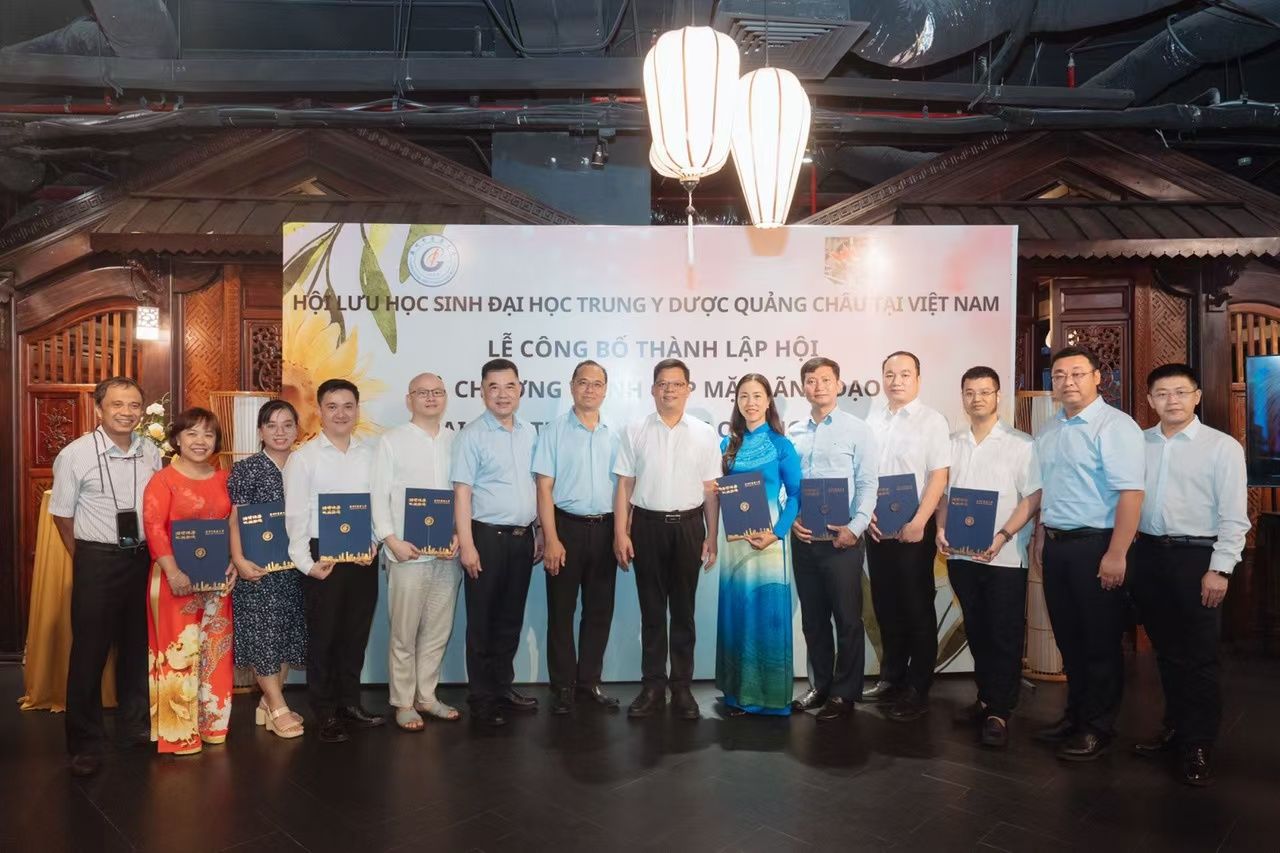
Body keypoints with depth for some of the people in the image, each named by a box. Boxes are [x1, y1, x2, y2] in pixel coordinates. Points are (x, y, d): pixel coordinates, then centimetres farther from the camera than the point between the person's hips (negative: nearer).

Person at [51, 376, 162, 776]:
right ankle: (85, 742, 21)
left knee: (138, 646, 16)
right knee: (90, 651, 4)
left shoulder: (151, 453, 1)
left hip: (142, 558, 4)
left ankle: (134, 723, 35)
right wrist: (87, 561, 3)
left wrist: (155, 554, 9)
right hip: (96, 560, -4)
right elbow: (62, 515, -2)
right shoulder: (75, 455, -11)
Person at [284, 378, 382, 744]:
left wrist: (374, 543, -7)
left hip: (363, 556, 3)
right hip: (323, 556, -3)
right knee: (323, 635, 6)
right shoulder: (303, 457, -2)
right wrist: (306, 562, -11)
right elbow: (295, 515, -5)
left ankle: (350, 702, 28)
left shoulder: (371, 453, 6)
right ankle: (326, 714, 19)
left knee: (356, 633, 13)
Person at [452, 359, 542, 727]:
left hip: (522, 537, 5)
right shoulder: (472, 435, -7)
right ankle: (482, 697, 19)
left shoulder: (530, 432, 9)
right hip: (488, 536, -5)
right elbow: (462, 492, -10)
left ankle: (504, 686, 30)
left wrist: (542, 533, 11)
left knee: (511, 618, 15)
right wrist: (466, 544, -15)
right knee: (482, 621, 6)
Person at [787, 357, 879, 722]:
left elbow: (868, 485, -6)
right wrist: (791, 520, -4)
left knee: (847, 618, 4)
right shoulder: (793, 433, 9)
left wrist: (855, 528, -17)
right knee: (812, 618, 13)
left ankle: (844, 693, 17)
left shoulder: (856, 429, -1)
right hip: (803, 539, 4)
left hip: (842, 539, -4)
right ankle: (820, 685, 28)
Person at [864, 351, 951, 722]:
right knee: (886, 607, 14)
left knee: (917, 610, 3)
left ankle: (918, 691, 13)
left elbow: (939, 476, -10)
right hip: (877, 529, 5)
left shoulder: (932, 421, -5)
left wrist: (919, 522, -16)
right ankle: (891, 678, 28)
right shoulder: (872, 419, 9)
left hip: (913, 531, -5)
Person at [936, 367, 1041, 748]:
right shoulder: (952, 443, 10)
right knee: (976, 631, 14)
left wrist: (1003, 536, -18)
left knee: (1005, 636, 2)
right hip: (961, 554, 4)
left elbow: (1033, 498, -7)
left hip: (1004, 556, -4)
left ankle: (1000, 712, 11)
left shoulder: (1020, 444, -4)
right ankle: (985, 698, 27)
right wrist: (941, 528, -2)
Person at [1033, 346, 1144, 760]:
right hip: (1054, 544, 7)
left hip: (1094, 545, -7)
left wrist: (1116, 554, -23)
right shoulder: (1047, 431, 11)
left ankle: (1098, 727, 19)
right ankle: (1075, 715, 31)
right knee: (1068, 636, 17)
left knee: (1100, 641, 5)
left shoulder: (1114, 426, -12)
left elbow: (1131, 492, -19)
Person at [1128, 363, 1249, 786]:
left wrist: (1219, 569, -12)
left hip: (1196, 556, -3)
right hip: (1148, 554, 4)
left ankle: (1198, 745, 16)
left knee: (1199, 656, 3)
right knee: (1166, 651, 16)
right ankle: (1175, 727, 31)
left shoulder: (1222, 447, -5)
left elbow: (1234, 516, -7)